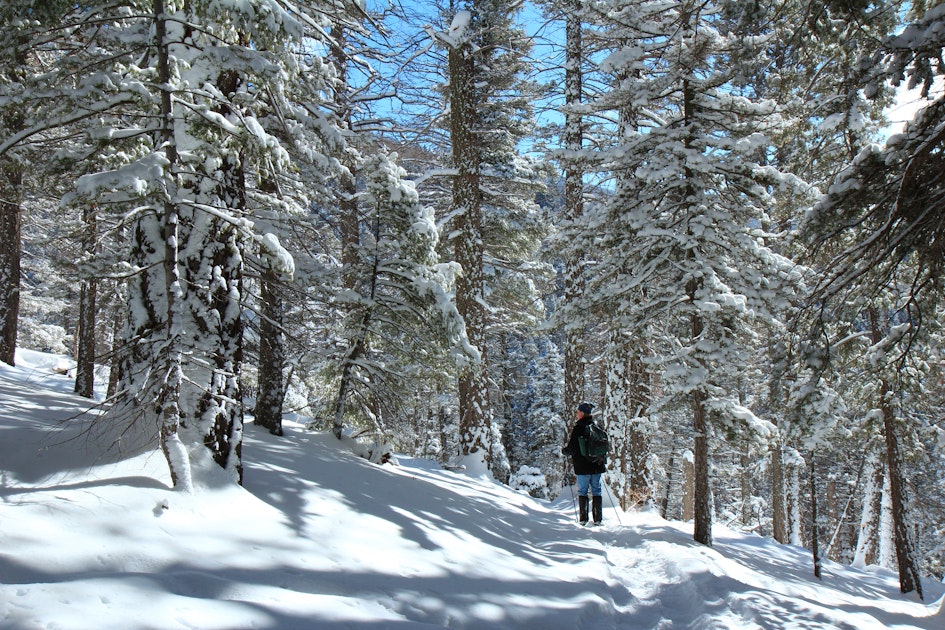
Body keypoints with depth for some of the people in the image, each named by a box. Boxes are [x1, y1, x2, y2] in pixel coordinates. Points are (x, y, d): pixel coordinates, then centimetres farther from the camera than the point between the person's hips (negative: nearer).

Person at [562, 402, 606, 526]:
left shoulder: (578, 428, -12)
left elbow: (572, 449, -14)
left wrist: (564, 450, 7)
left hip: (583, 467, -5)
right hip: (597, 466, 5)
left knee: (582, 491, 3)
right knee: (596, 491, 9)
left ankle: (583, 519, 1)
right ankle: (598, 519, 8)